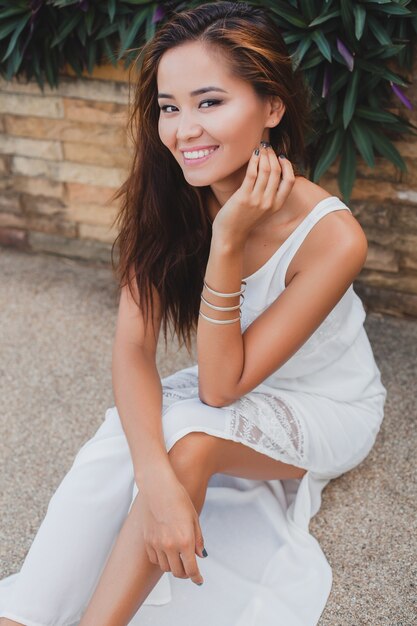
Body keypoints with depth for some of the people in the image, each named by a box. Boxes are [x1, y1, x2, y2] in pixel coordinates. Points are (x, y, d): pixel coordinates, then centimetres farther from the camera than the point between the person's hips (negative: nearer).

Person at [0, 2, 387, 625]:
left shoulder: (332, 237, -30)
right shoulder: (168, 200, -16)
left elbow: (220, 387, -26)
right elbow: (133, 349, -22)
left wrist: (228, 241, -38)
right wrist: (155, 477, -39)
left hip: (328, 408, -4)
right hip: (234, 383, 4)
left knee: (188, 436, -32)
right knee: (115, 445, -24)